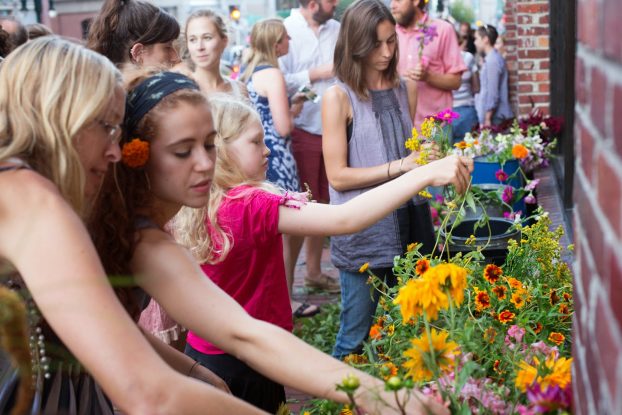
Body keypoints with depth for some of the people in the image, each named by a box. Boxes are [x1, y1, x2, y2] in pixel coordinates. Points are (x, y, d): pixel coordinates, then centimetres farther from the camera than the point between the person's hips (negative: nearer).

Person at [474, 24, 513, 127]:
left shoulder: (492, 60, -13)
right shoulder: (491, 59, 17)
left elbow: (493, 92, -18)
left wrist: (487, 119, -18)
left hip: (495, 117, -9)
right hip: (495, 116, 9)